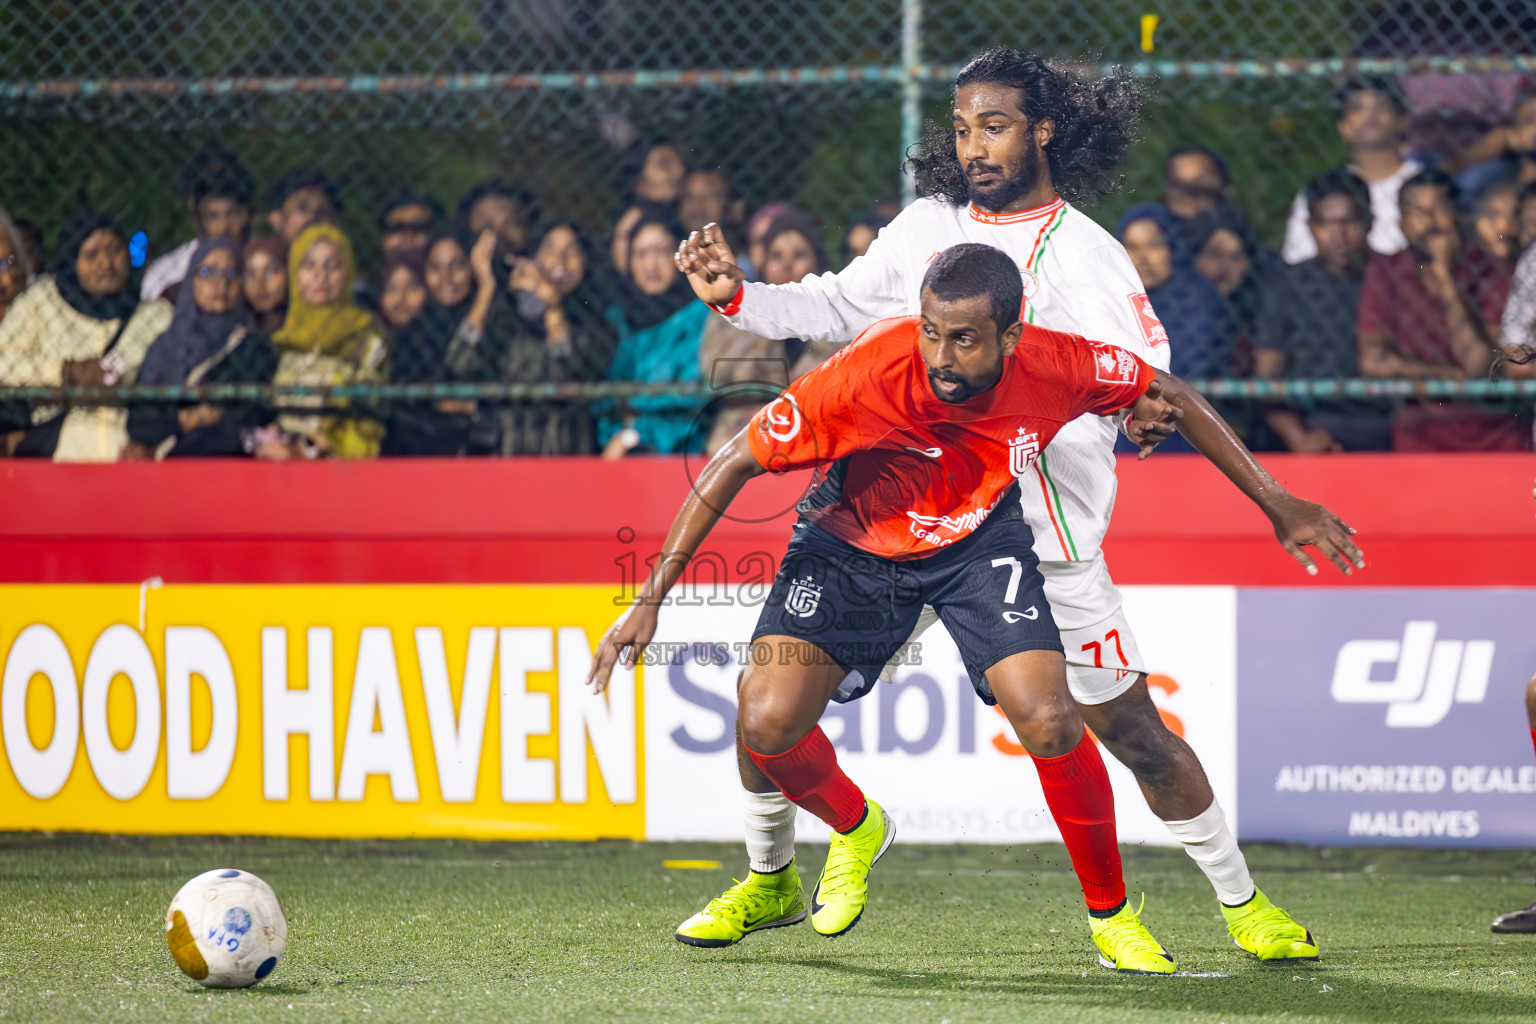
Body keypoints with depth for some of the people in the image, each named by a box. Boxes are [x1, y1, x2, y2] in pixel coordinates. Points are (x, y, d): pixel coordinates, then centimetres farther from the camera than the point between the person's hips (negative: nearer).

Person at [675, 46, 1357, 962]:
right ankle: (769, 877, 19)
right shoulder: (927, 226, 9)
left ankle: (1242, 901, 16)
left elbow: (1146, 379, -16)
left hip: (1043, 536, -4)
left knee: (1134, 730, -1)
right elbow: (840, 306, 22)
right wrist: (738, 296, 8)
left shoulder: (1086, 253, -4)